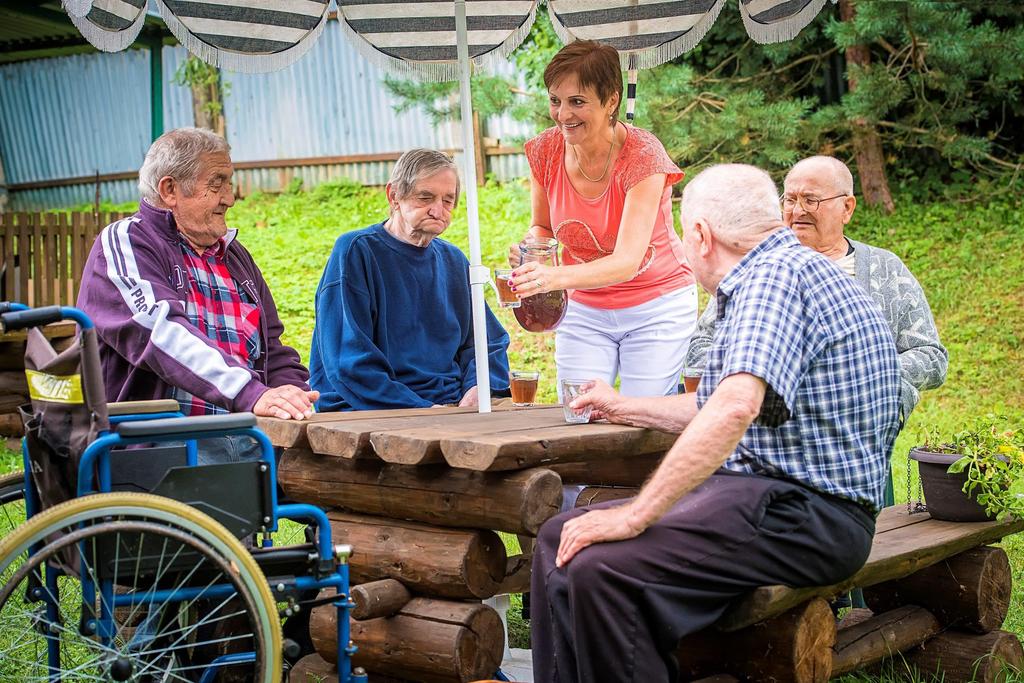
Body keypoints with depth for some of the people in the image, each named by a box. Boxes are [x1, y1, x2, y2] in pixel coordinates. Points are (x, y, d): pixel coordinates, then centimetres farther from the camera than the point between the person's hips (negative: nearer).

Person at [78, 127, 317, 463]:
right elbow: (159, 331, -18)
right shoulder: (123, 242, 1)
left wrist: (298, 402, 1)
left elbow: (273, 352, 25)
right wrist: (252, 394, -31)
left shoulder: (235, 256, 25)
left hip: (249, 439, 6)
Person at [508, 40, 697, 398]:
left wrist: (558, 276, -48)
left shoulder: (643, 154, -22)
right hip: (584, 310, 4)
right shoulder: (545, 150, -10)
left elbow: (627, 262, -31)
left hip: (656, 308, -3)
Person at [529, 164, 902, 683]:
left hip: (808, 512, -11)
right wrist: (624, 408, 41)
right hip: (762, 487, 11)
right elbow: (730, 411, 32)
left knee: (602, 567, -28)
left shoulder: (777, 273, -15)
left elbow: (736, 407, -31)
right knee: (560, 540, 3)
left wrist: (634, 515, -28)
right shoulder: (776, 273, 20)